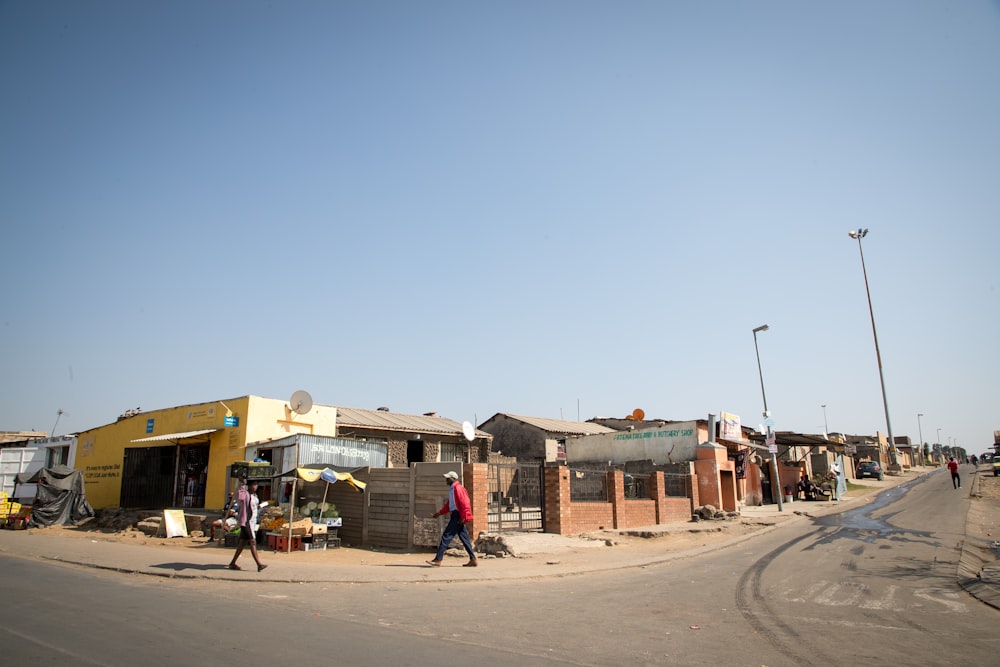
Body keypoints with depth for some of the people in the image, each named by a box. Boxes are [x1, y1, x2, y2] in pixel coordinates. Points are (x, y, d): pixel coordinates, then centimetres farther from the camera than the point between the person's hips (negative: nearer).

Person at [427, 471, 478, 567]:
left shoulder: (458, 488, -12)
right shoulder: (452, 489, 18)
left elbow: (465, 503, -19)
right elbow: (449, 505, 24)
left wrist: (463, 517, -22)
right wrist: (439, 513, 19)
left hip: (458, 516, -10)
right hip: (455, 515, 10)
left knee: (446, 536, -8)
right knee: (464, 538, 9)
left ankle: (437, 560, -5)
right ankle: (473, 559, 11)